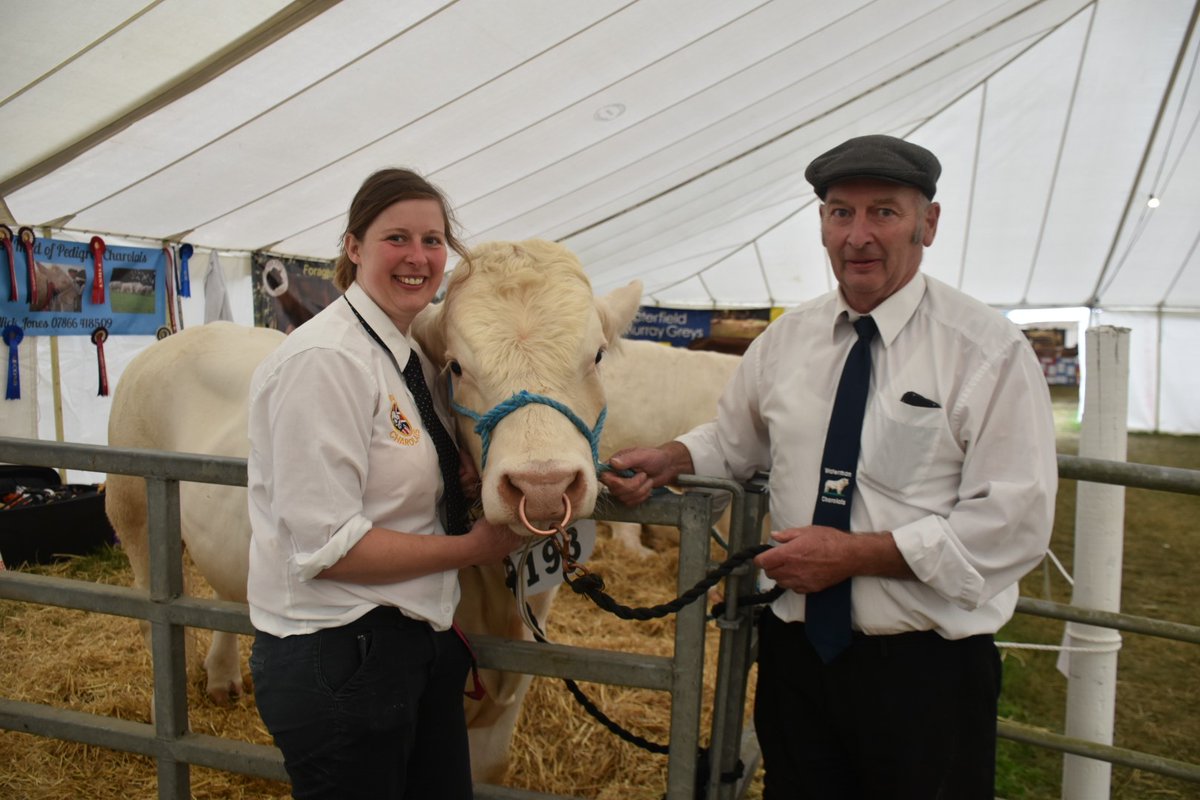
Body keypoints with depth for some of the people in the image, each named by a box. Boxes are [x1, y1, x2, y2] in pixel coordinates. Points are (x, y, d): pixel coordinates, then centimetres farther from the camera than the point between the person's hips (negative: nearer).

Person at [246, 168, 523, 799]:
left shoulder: (410, 355, 9)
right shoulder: (324, 361, -19)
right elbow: (327, 548, -22)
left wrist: (488, 468, -3)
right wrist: (472, 547, -15)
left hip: (422, 643, 9)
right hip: (338, 658, -9)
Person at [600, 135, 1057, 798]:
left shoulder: (988, 351, -11)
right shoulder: (785, 339, 4)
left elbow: (1014, 525, -15)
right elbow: (734, 440, 17)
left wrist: (854, 553, -20)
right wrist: (669, 460, -4)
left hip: (925, 668, -3)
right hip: (795, 653, 4)